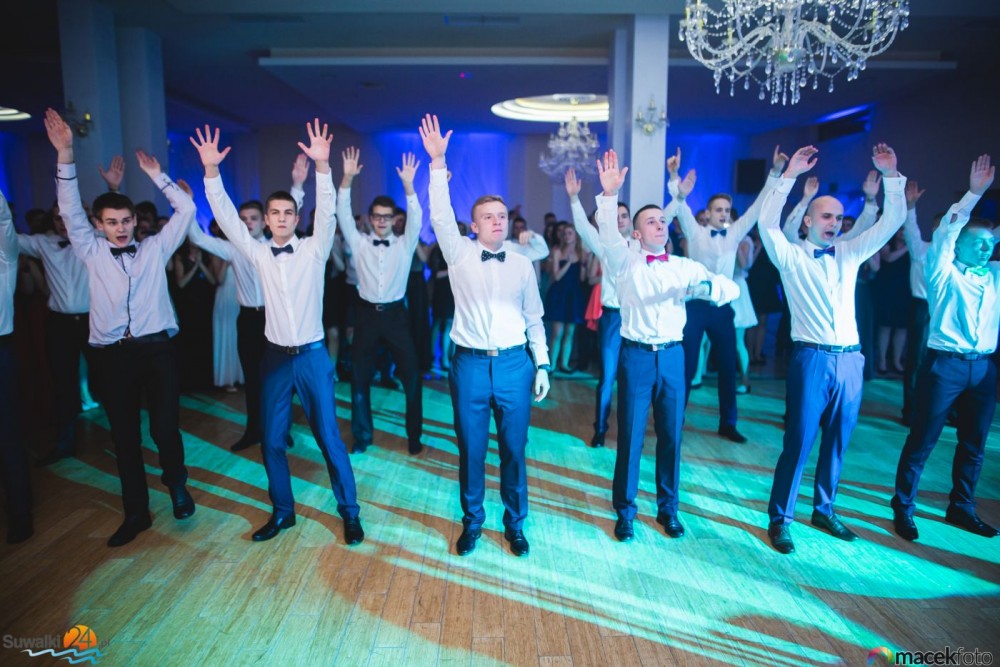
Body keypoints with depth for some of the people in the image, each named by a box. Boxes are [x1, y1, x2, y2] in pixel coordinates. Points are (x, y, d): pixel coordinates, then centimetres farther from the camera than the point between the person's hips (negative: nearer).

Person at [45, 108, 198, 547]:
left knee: (165, 427, -7)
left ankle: (176, 483, 23)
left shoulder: (155, 248, 8)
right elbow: (70, 211, 0)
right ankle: (136, 513, 21)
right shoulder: (91, 252, 10)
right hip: (113, 354, 2)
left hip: (156, 348, -2)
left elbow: (186, 210, 6)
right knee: (124, 435, 8)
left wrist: (157, 176, 2)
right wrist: (65, 156, -9)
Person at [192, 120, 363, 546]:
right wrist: (211, 170, -13)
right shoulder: (258, 253, 6)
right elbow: (226, 217, -1)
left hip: (312, 355, -3)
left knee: (328, 435, 1)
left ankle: (349, 511, 14)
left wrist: (322, 166, -29)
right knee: (271, 439, 8)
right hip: (275, 356, 3)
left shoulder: (314, 249, -1)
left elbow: (327, 212, -16)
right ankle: (282, 511, 26)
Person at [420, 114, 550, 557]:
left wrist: (542, 364, 5)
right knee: (470, 449, 8)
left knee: (514, 449, 9)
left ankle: (515, 524, 27)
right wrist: (438, 162, -19)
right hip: (470, 365, -1)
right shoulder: (460, 254, 2)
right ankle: (471, 523, 27)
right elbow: (440, 215, -12)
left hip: (515, 365, 1)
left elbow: (534, 318, 10)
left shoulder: (522, 265, 6)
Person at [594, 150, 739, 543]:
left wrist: (708, 285, -18)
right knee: (631, 436, 2)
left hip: (672, 356, 3)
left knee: (671, 435, 9)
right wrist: (609, 194, -32)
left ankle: (668, 508, 25)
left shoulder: (686, 267, 9)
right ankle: (625, 511, 16)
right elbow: (607, 233, -16)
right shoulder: (625, 262, 2)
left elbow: (732, 290, 5)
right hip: (636, 356, -2)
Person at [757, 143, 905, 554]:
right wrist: (790, 175, -16)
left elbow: (892, 222, 11)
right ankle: (780, 519, 8)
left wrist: (891, 176, 3)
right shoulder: (791, 257, -1)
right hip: (812, 359, -5)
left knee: (837, 442, 13)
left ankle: (824, 510, 29)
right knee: (798, 442, -3)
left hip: (850, 361, 5)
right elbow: (767, 223, -16)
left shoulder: (850, 254, 12)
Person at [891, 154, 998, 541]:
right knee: (922, 440, -1)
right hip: (946, 364, -6)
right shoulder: (945, 272, -2)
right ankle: (903, 507, 8)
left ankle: (961, 508, 26)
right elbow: (945, 233, -15)